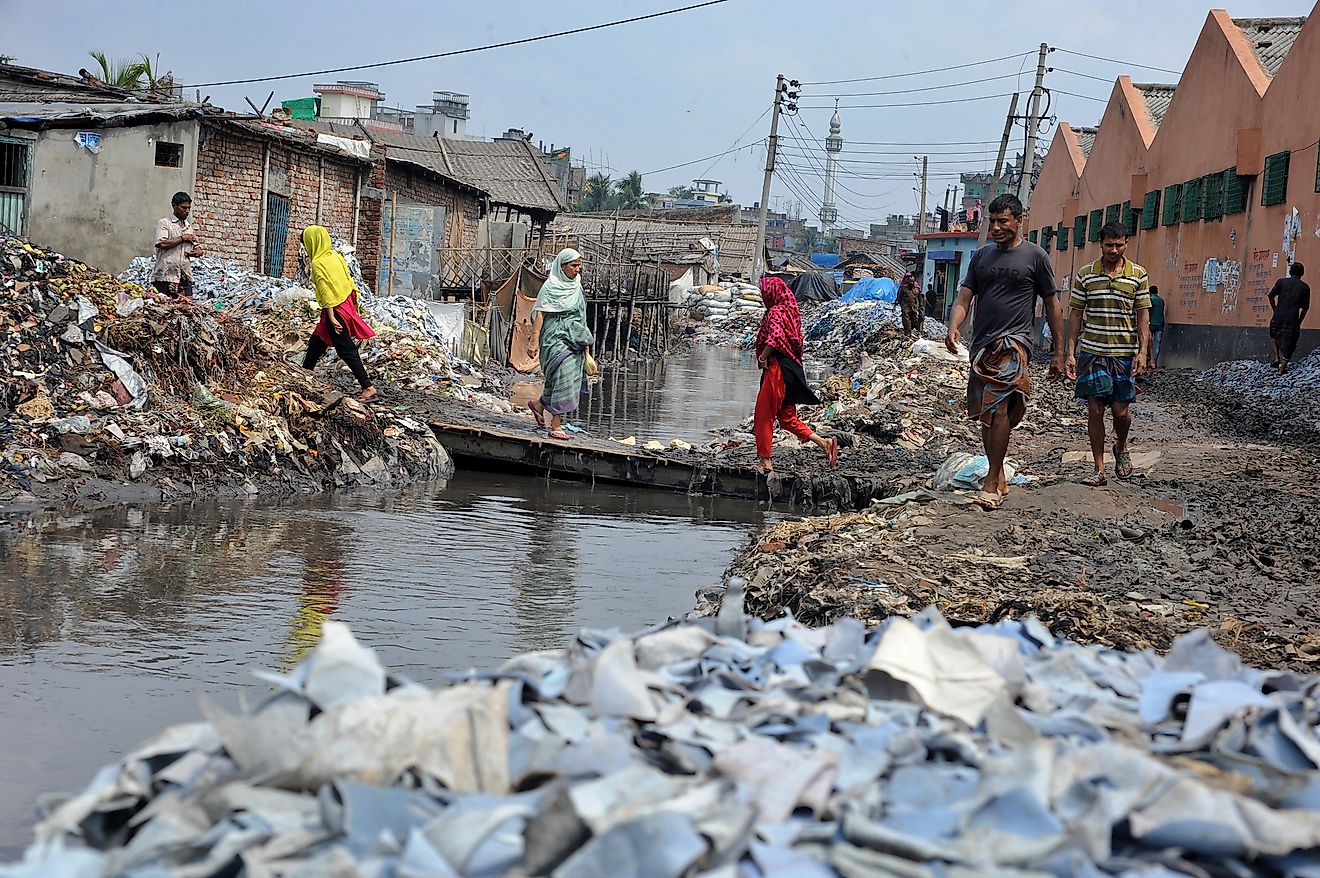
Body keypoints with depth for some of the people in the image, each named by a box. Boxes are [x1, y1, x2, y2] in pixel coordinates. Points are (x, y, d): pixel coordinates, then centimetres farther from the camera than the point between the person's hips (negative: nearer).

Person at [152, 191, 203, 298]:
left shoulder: (189, 227, 22)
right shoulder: (164, 223, 1)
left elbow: (198, 248, 26)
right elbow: (162, 243, -15)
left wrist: (197, 252, 0)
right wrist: (183, 238, -6)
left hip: (185, 276, 6)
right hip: (165, 276, -6)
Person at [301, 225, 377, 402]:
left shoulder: (317, 263, -16)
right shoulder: (335, 256, 8)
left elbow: (325, 291, -20)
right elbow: (348, 280, 11)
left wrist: (332, 318, -21)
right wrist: (353, 307, 17)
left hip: (334, 309, -9)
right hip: (347, 305, 9)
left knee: (346, 350, -5)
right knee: (316, 342, 20)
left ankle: (367, 387, -9)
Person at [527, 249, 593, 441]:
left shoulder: (576, 286, 15)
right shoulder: (551, 286, -7)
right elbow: (540, 313, -12)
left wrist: (586, 342, 18)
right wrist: (534, 340, -20)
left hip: (574, 339, 8)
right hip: (556, 338, -8)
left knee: (573, 380, 6)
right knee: (562, 378, -13)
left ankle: (539, 404, 28)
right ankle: (556, 426, -12)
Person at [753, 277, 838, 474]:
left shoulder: (775, 312, -13)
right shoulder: (790, 311, 15)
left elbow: (775, 337, -29)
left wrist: (763, 357, -16)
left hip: (777, 369, -9)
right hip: (792, 367, 9)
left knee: (764, 415, 0)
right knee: (787, 418, 13)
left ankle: (765, 461, 3)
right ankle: (824, 442, 2)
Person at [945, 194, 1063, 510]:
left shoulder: (1035, 256, 1)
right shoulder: (982, 255, 14)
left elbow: (1051, 305, 6)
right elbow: (964, 296, 9)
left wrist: (1059, 351, 5)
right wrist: (953, 328, -11)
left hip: (1013, 342, -6)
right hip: (982, 343, 6)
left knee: (999, 409, -20)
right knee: (985, 414, 9)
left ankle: (992, 483, -17)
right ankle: (1000, 478, 21)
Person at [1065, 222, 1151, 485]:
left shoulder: (1138, 275, 3)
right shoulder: (1085, 274, 4)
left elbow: (1143, 315, 4)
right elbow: (1076, 314, 7)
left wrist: (1143, 351, -6)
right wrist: (1070, 353, 2)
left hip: (1124, 354, 0)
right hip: (1091, 352, 1)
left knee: (1120, 410, 0)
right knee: (1095, 410, 0)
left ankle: (1121, 448, 32)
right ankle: (1099, 469, 7)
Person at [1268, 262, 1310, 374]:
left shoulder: (1282, 281, 3)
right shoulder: (1305, 287, 3)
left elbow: (1271, 296, -3)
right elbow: (1305, 307, 3)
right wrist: (1299, 322, 12)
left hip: (1278, 316, 1)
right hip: (1293, 319, -1)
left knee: (1274, 335, 27)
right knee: (1288, 343, 7)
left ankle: (1277, 358, 16)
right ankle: (1282, 367, 5)